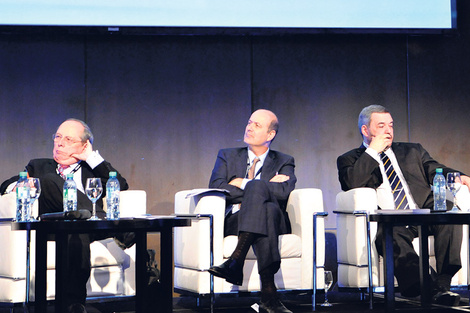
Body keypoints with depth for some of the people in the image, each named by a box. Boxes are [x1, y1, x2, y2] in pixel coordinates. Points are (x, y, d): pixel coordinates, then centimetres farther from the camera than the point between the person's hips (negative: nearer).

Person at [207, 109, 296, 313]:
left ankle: (236, 261, -47)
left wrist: (244, 185, -2)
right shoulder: (227, 156, 23)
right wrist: (264, 188, -4)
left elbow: (284, 192, -4)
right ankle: (268, 294, -49)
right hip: (234, 220, 0)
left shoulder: (283, 162, 19)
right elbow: (215, 189, 2)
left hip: (274, 222, 0)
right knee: (266, 208, -37)